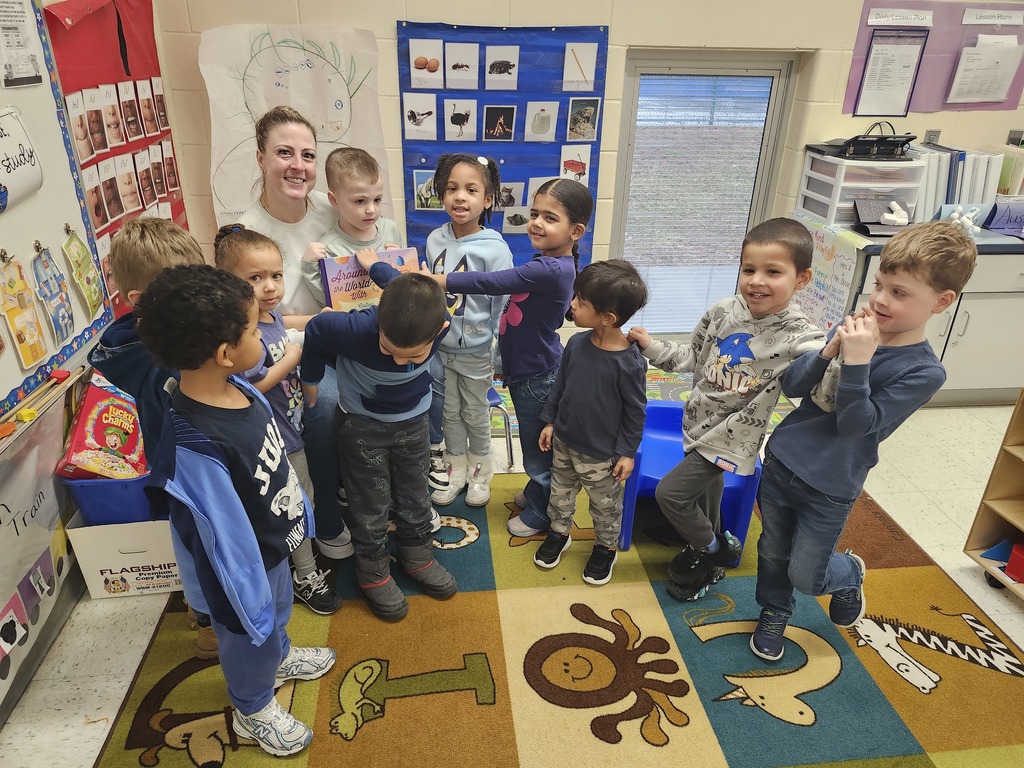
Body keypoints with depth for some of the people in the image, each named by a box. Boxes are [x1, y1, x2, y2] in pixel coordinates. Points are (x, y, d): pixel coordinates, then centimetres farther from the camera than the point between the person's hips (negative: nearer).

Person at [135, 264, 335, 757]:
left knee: (277, 608, 34)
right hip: (246, 563, -7)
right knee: (252, 636, 22)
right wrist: (250, 601, -17)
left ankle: (278, 658, 65)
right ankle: (253, 711, 52)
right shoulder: (195, 444, -40)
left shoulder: (236, 387, -15)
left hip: (275, 541, 7)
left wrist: (299, 512, 15)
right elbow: (225, 538, -29)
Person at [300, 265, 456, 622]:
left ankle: (416, 554, 41)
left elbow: (411, 293, -6)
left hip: (412, 421, 3)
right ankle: (373, 571, 31)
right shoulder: (359, 328, -38)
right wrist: (310, 379, -3)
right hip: (362, 424, -3)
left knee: (414, 495, 18)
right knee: (370, 502, 9)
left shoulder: (439, 324, -28)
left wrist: (376, 266, 11)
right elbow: (316, 329, -17)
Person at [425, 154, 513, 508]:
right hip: (439, 346, 4)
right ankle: (456, 468, 38)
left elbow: (502, 306, -12)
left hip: (475, 350, -4)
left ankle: (480, 469, 37)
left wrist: (500, 355, -9)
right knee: (450, 412, 18)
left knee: (476, 413, 14)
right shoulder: (435, 240, -5)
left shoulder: (495, 249, -18)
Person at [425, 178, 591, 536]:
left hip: (537, 376, -9)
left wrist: (434, 280, -30)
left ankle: (538, 514, 33)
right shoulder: (552, 262, 2)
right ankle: (537, 491, 49)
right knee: (535, 442, 27)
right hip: (525, 369, 9)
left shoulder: (551, 270, -30)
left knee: (537, 445, 12)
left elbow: (490, 282, -33)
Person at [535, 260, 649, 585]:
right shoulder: (576, 343, -11)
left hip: (601, 454, -5)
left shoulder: (629, 362, -26)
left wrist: (627, 452, -10)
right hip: (564, 441, 5)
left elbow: (635, 411, -15)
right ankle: (559, 533, 50)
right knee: (560, 492, 25)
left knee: (605, 505, 18)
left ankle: (606, 548, 43)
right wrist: (549, 421, 7)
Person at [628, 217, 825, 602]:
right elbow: (692, 357, 7)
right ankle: (716, 544, 54)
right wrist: (652, 347, -3)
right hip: (700, 425, 6)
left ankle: (709, 551, 23)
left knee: (670, 492, -6)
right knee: (705, 490, 26)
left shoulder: (800, 338, -23)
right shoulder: (724, 312, -8)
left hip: (732, 438, -6)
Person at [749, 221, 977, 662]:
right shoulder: (853, 329, -4)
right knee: (772, 553, 19)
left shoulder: (923, 372, -16)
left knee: (804, 576, 11)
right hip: (781, 461, 4)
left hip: (829, 489, -3)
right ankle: (773, 614, 46)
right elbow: (791, 387, -6)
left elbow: (855, 423, -23)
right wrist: (829, 352, -22)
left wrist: (856, 362, -33)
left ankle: (849, 573, 44)